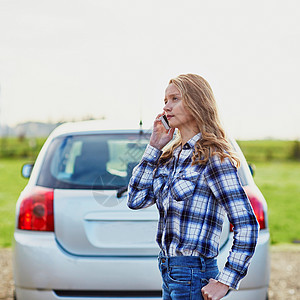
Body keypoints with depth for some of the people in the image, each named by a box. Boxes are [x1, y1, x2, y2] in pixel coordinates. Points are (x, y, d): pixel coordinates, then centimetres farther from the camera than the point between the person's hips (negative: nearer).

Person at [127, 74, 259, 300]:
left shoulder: (213, 157, -13)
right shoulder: (172, 155, 11)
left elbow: (247, 224, -16)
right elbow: (136, 200, 6)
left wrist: (225, 281, -16)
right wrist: (153, 147, 4)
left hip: (193, 273, -8)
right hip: (169, 272, 8)